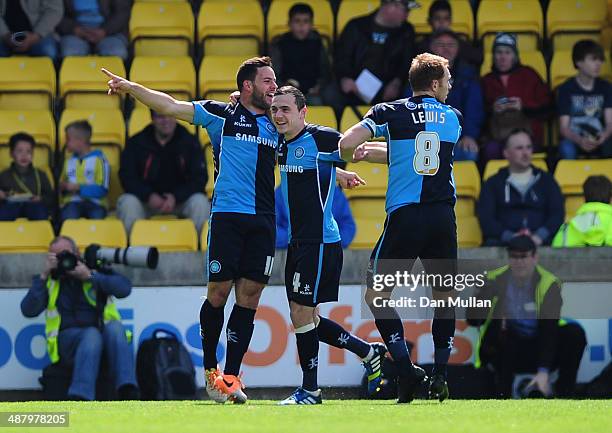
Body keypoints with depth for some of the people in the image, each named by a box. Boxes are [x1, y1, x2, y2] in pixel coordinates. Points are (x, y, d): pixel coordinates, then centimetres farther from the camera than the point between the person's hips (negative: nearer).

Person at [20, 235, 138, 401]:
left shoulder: (97, 269, 11)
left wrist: (90, 276, -13)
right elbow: (29, 311, -1)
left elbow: (124, 288, -6)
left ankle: (128, 393, -45)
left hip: (105, 333, 1)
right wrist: (44, 275, -7)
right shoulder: (48, 281, 13)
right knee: (92, 334, -35)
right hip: (68, 338, -1)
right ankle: (79, 401, -52)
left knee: (115, 327, -33)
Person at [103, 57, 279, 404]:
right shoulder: (222, 115, 4)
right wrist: (131, 88, -10)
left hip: (263, 220, 4)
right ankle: (210, 368, 13)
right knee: (219, 292, -5)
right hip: (228, 216, -4)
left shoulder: (275, 125, 17)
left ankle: (231, 376, 3)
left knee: (249, 296, -1)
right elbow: (171, 106, 0)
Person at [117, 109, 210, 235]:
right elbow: (127, 177, -4)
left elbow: (199, 178, -3)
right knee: (127, 203, -29)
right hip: (146, 200, 0)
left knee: (200, 203, -29)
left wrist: (175, 197, -19)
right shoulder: (136, 143, 2)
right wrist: (149, 196, -21)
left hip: (180, 200, 0)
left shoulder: (189, 142, 2)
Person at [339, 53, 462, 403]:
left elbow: (346, 144, -7)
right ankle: (440, 376, 9)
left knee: (376, 295, 7)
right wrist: (374, 153, 23)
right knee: (444, 296, 17)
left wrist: (351, 160, 15)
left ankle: (408, 368, -7)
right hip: (443, 216, 3)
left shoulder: (390, 113, 3)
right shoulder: (453, 118, 13)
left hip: (405, 216, -3)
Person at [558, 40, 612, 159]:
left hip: (599, 141, 2)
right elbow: (564, 127, -9)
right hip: (574, 140, -2)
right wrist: (580, 141, -31)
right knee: (566, 148, -37)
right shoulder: (566, 89, -3)